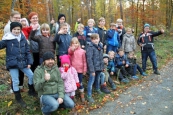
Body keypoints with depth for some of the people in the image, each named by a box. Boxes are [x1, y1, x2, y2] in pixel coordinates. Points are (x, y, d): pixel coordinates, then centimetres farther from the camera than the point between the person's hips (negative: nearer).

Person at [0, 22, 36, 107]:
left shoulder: (23, 39, 2)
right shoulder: (7, 39, -8)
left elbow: (27, 51, 5)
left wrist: (29, 62, 1)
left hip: (22, 62, 4)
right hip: (12, 63, -3)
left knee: (31, 75, 7)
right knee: (15, 81, 2)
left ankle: (31, 91, 33)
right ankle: (18, 98, 22)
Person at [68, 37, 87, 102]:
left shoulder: (82, 51, -1)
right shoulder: (70, 50, -3)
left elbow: (84, 61, 3)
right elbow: (70, 51, -30)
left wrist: (85, 69, 2)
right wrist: (72, 48, -53)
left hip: (80, 70, 1)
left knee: (80, 83, 12)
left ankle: (82, 96, 26)